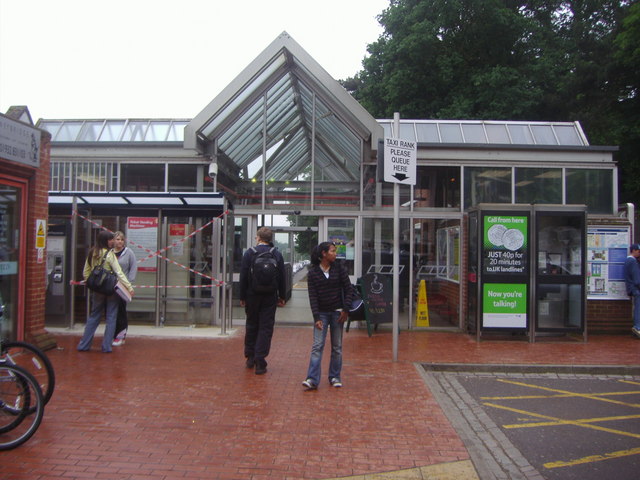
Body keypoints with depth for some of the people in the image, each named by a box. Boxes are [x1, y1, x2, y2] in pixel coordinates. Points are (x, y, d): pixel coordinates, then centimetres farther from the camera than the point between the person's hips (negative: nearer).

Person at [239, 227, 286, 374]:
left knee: (251, 326, 15)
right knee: (266, 328, 2)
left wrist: (242, 297, 2)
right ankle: (260, 362, -1)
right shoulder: (277, 254, 0)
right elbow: (282, 278, 2)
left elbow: (243, 277, -5)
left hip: (252, 296, 0)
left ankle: (250, 357, 24)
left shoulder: (249, 253, -4)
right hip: (270, 296, 0)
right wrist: (282, 297, 11)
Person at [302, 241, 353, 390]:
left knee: (337, 347, 8)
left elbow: (349, 289, 2)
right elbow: (312, 296, -5)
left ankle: (334, 377, 19)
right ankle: (312, 379, -8)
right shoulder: (313, 272, -3)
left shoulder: (339, 268, 1)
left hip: (337, 312, 1)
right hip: (321, 313, -1)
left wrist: (345, 309, -6)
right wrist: (316, 317, -13)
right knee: (317, 346, -7)